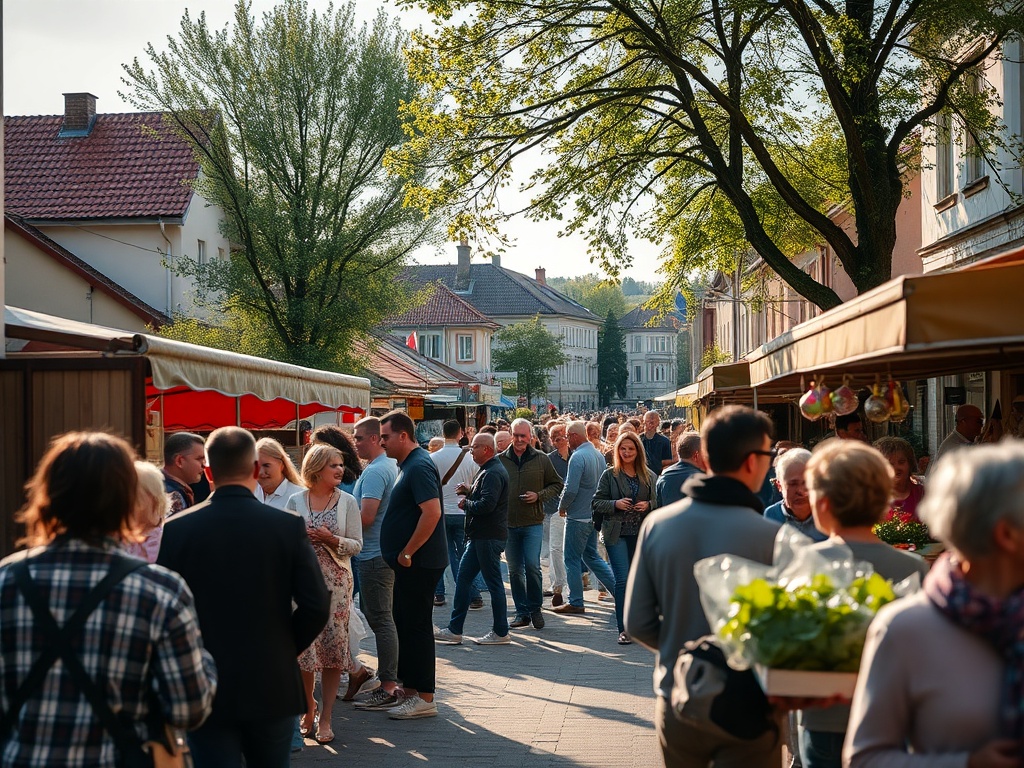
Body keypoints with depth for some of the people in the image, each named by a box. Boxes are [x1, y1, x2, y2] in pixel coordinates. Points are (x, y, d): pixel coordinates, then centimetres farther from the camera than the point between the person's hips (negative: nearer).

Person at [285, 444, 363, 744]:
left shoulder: (347, 502, 3)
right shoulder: (296, 501, 4)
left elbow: (356, 545, 1)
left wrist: (331, 539, -16)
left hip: (336, 582, 0)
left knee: (333, 647, -1)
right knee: (303, 645, -1)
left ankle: (325, 718, 6)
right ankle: (308, 709, 19)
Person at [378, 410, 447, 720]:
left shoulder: (419, 467, -17)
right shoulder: (408, 465, 15)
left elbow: (432, 512, -27)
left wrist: (407, 552, -21)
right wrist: (403, 554, 15)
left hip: (419, 562, -10)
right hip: (411, 563, 10)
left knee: (416, 625, -5)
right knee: (405, 624, 15)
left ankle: (424, 698, 2)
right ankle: (408, 690, 24)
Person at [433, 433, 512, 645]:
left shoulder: (493, 473, -17)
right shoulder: (487, 471, 17)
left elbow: (487, 505, -27)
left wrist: (466, 503, -11)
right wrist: (469, 492, 6)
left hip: (489, 537, -11)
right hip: (480, 536, 11)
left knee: (493, 583, -2)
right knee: (463, 578, 11)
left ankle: (501, 632, 6)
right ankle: (455, 630, 14)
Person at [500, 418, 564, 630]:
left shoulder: (541, 459, 1)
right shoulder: (501, 460, 2)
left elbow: (557, 484, 9)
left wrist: (539, 496, -7)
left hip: (533, 523, -2)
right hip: (508, 523, 2)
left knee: (532, 566, -10)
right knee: (514, 570, 7)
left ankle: (535, 608, 10)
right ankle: (522, 613, 17)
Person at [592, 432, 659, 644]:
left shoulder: (650, 476, 8)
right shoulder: (609, 475, 3)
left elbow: (659, 503, 13)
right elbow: (596, 503, 2)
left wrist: (648, 505, -7)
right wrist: (615, 504, -15)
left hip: (642, 534, 3)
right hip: (617, 534, -3)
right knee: (623, 579, -11)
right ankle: (624, 629, -9)